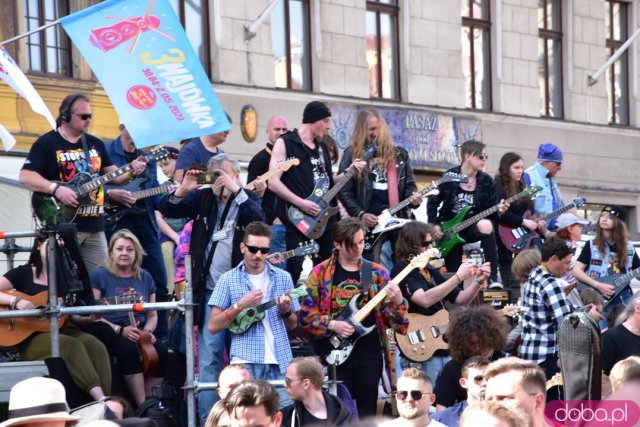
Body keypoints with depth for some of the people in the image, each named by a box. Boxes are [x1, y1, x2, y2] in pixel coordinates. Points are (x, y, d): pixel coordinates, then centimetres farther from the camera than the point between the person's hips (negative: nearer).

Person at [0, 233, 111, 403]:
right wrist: (17, 301, -19)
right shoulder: (23, 273, 6)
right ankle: (101, 401, -47)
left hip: (62, 330, 4)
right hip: (31, 337, -4)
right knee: (72, 345, -35)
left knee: (96, 346, -28)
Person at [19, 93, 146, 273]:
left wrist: (131, 172, -3)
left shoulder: (95, 143, 15)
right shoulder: (46, 143, -5)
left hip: (94, 226, 6)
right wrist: (56, 189, -23)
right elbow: (26, 176, -12)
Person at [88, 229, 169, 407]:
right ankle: (142, 406, -32)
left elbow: (152, 315, 20)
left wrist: (148, 331, -4)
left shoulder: (145, 278, 17)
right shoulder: (99, 275, 4)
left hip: (139, 334, 4)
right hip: (109, 333, -4)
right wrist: (120, 330, -16)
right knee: (129, 349, -36)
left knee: (161, 351, -26)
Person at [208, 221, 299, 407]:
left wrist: (285, 311, -5)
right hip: (245, 362, -2)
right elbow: (213, 326, -1)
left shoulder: (282, 278, 10)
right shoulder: (228, 279, 4)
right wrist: (240, 306, -13)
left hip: (279, 362, 2)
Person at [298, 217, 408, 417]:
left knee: (367, 412, 4)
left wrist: (398, 301, -17)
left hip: (369, 355, 2)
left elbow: (391, 318, 3)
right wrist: (332, 325, -15)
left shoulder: (377, 272, 6)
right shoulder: (320, 273, 1)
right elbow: (306, 314, 0)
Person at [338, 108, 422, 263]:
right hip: (370, 221, -3)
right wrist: (360, 214, -11)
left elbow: (409, 183, 17)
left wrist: (412, 197, -6)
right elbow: (344, 190, 0)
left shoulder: (399, 154, 13)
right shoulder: (352, 154, 3)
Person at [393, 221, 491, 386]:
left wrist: (477, 281, 0)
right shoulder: (401, 271, -8)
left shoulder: (431, 271, 15)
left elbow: (460, 300, 18)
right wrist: (458, 277, -22)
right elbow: (425, 300, -24)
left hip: (444, 350, 8)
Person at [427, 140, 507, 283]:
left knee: (486, 225, -36)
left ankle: (493, 277, -34)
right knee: (453, 275, -5)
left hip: (473, 228, 0)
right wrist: (434, 225, -8)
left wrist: (499, 210, -23)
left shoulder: (486, 181, -4)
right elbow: (433, 202, 3)